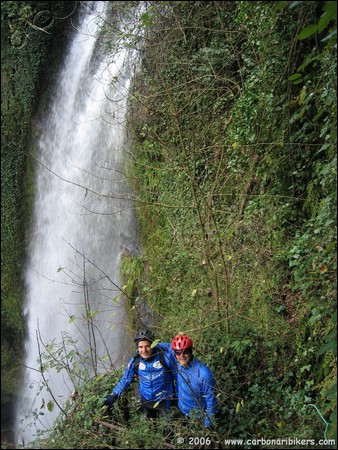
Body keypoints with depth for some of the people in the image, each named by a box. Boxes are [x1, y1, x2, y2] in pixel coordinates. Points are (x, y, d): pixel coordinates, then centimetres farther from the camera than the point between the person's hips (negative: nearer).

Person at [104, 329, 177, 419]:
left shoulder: (165, 356, -23)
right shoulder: (135, 361, -12)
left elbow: (177, 375, -9)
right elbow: (125, 380, 1)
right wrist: (112, 396, -4)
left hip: (164, 401, -3)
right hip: (146, 401, 3)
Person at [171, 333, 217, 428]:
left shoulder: (204, 374, -32)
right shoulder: (177, 365, -18)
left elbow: (211, 401, -23)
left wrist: (207, 424, -16)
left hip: (199, 417, -5)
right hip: (182, 413, 5)